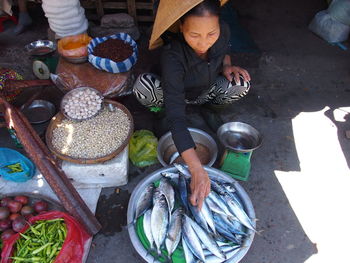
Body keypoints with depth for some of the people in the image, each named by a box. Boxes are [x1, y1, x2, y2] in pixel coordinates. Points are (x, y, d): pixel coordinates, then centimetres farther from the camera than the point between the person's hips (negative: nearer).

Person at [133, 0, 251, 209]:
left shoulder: (223, 31, -23)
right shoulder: (172, 56, -39)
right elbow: (176, 117, -45)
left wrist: (227, 65, -19)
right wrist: (197, 169, -53)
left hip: (207, 92, 4)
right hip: (177, 95, -3)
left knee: (242, 85, -27)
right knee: (143, 86, -34)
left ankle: (210, 104, 7)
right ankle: (162, 105, 2)